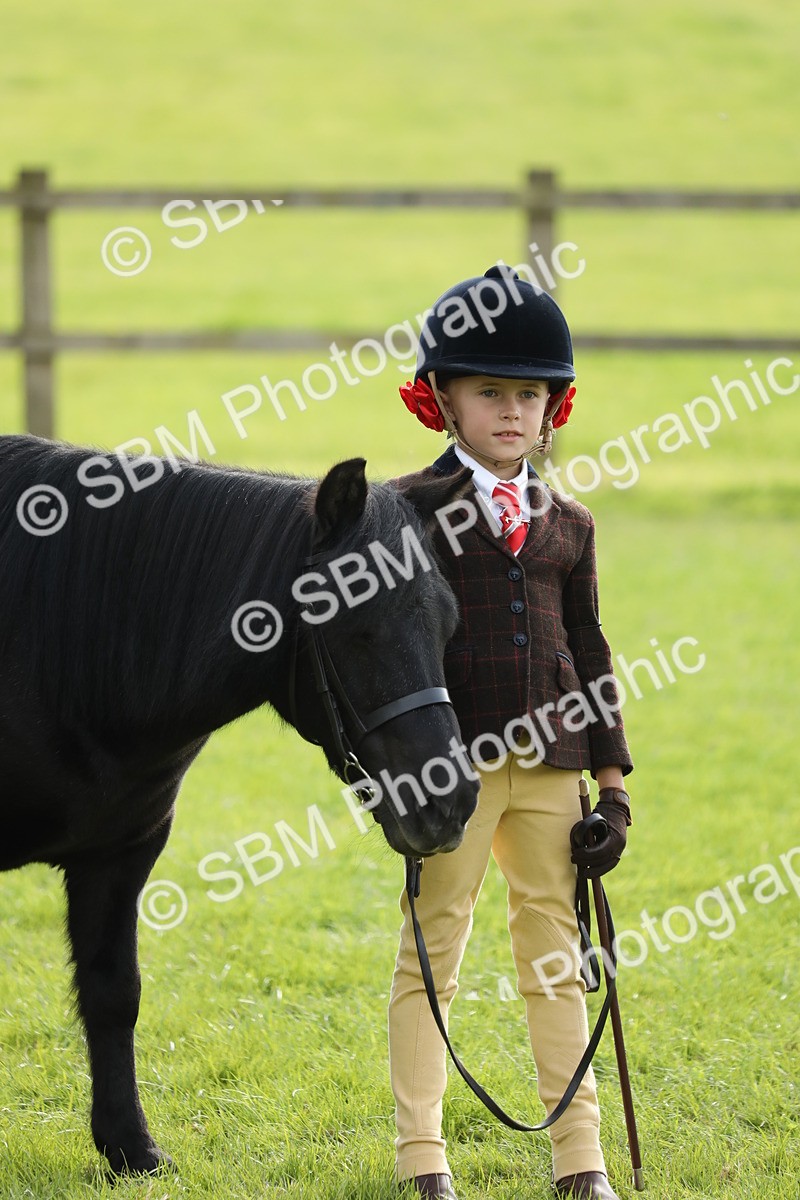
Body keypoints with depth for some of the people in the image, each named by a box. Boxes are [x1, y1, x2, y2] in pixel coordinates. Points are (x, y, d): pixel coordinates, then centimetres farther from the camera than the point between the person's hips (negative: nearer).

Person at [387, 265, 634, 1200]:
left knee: (554, 952, 9)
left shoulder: (568, 525, 13)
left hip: (550, 764, 4)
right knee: (433, 950, 0)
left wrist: (612, 780, 11)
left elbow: (588, 651, 16)